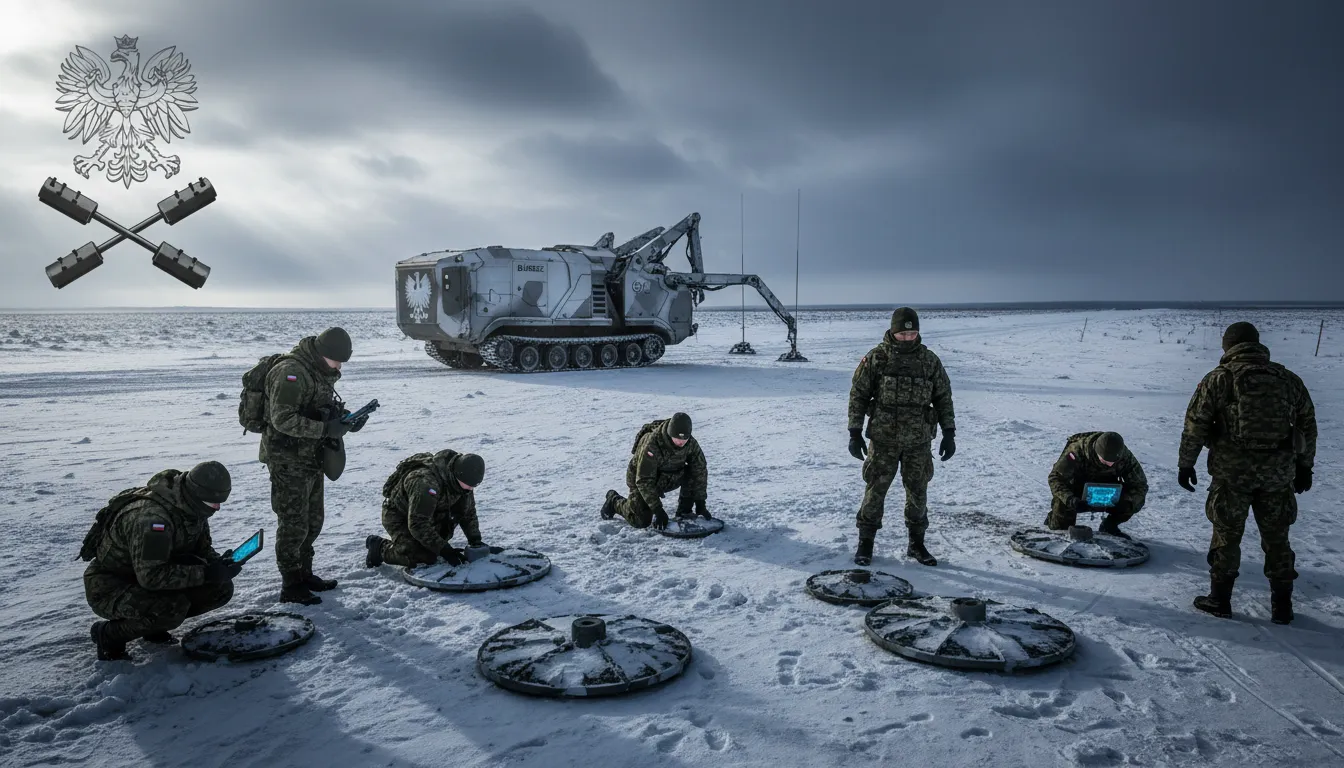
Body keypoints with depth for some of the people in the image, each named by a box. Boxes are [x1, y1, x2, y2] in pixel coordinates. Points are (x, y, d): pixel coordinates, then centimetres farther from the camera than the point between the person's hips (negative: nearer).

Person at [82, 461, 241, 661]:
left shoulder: (193, 507, -7)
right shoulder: (151, 517, -33)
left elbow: (202, 548, 6)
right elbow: (151, 576, -37)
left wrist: (220, 562, -17)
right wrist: (205, 573, -35)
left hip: (149, 575, 8)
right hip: (109, 586, -8)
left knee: (220, 589, -10)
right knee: (173, 607, -35)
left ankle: (153, 626, 9)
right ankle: (108, 634, -7)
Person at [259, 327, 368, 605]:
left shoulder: (322, 371, 9)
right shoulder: (290, 372, -21)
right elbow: (282, 419, -27)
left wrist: (345, 417, -1)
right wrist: (325, 429, -30)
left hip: (311, 458, 9)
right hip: (288, 460, -9)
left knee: (314, 520, 17)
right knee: (294, 524, -3)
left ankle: (304, 574, 32)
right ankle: (291, 587, 7)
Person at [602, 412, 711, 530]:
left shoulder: (691, 444, -21)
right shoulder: (651, 445, -37)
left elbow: (700, 471, -12)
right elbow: (644, 481, -33)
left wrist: (700, 503, -17)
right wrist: (658, 510, -33)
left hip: (668, 477, 5)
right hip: (641, 478, -5)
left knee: (697, 471, -17)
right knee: (641, 521, -15)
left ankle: (684, 511, -2)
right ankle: (614, 500, 14)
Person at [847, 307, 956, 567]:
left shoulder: (929, 360, 1)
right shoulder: (875, 358, -6)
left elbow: (943, 397, 8)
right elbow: (858, 395, -2)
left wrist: (949, 433, 3)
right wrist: (855, 433, -6)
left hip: (919, 440, 2)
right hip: (883, 438, -2)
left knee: (918, 493, 9)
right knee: (875, 491, 3)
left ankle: (916, 544, 24)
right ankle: (865, 543, 16)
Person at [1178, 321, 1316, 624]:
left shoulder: (1218, 379, -4)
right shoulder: (1288, 379, 8)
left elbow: (1195, 425, -6)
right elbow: (1307, 425, 14)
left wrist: (1185, 464, 2)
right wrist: (1304, 465, 23)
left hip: (1232, 470, -3)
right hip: (1278, 471, 3)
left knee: (1226, 535, 8)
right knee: (1276, 537, 14)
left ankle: (1219, 599, 15)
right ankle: (1282, 606, 22)